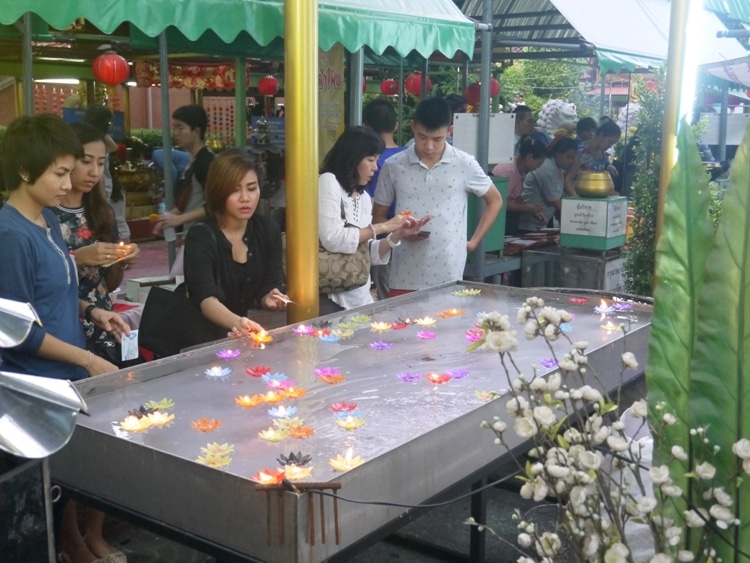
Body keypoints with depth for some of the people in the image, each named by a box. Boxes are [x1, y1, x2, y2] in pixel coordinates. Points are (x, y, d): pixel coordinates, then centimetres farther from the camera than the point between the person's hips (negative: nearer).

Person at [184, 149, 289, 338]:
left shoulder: (268, 231, 2)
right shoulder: (201, 236, -11)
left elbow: (268, 287, 3)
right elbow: (206, 300, -23)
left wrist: (270, 299, -20)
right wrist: (237, 324, -42)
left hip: (252, 334, 3)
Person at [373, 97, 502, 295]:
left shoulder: (465, 164, -1)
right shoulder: (393, 166, 1)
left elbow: (495, 201, 14)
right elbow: (379, 216, 9)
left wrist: (473, 241, 7)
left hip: (449, 278, -1)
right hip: (404, 278, 1)